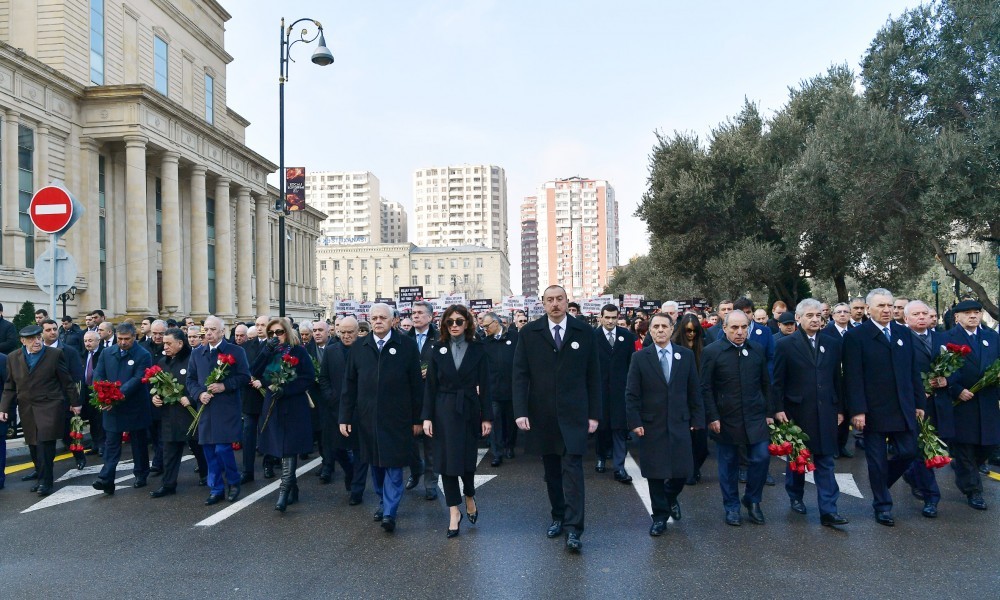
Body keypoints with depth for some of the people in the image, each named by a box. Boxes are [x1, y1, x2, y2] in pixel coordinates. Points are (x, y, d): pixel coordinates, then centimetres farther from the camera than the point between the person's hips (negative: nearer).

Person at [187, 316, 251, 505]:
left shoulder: (236, 351, -1)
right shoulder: (196, 353, 12)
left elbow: (245, 377, -5)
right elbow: (191, 379, 12)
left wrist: (225, 386, -17)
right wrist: (199, 394, -6)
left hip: (227, 410, -4)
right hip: (205, 409, 5)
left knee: (223, 448, -10)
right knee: (210, 451, 7)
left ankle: (234, 482, 14)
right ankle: (216, 490, 19)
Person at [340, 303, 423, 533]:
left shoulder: (407, 345, -3)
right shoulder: (359, 347, 6)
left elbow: (417, 384, -2)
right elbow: (349, 384, 8)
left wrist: (417, 418, -3)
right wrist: (345, 417, 4)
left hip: (396, 417, -3)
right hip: (367, 417, 3)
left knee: (393, 464, -3)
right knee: (376, 463, 13)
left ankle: (390, 512, 1)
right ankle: (383, 502, 28)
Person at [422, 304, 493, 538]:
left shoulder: (477, 350, 0)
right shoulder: (438, 350, 2)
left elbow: (484, 385, 0)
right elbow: (430, 385, 2)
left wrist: (487, 417, -3)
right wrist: (427, 417, -4)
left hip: (469, 410, -1)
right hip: (444, 411, 1)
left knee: (467, 458, 6)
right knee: (447, 460, 2)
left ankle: (470, 496, 35)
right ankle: (454, 511, 13)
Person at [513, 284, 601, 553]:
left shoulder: (584, 332, 2)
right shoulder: (528, 333, 2)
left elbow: (593, 376, 4)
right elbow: (520, 375, 0)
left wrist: (594, 414, 1)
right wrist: (520, 411, -9)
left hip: (574, 414, -1)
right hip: (541, 415, 2)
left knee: (572, 469, -7)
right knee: (551, 470, 12)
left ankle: (573, 529, -4)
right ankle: (558, 517, 28)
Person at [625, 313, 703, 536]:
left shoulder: (686, 355, 4)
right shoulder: (640, 357, -1)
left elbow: (694, 391, 6)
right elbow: (631, 394, -2)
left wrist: (697, 419, 3)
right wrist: (634, 422, -9)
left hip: (679, 423, 1)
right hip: (651, 424, -1)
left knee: (683, 471, 2)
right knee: (655, 473, 4)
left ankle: (671, 497, 34)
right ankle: (660, 516, 21)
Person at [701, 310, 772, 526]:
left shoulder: (757, 350, 4)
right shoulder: (711, 352, -7)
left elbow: (765, 384, 10)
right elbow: (706, 388, -7)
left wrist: (768, 412, 8)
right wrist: (712, 417, -10)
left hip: (755, 417, 3)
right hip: (726, 418, -3)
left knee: (761, 458, -1)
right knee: (729, 463, 8)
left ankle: (752, 500, 22)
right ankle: (732, 507, 23)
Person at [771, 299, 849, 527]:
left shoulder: (832, 343, 6)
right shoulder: (785, 344, -4)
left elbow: (837, 378, 9)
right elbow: (778, 381, -4)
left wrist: (839, 409, 8)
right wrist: (778, 409, -8)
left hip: (825, 412, 2)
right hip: (796, 412, -2)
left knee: (825, 461, 0)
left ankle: (828, 510, 0)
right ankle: (795, 496, 32)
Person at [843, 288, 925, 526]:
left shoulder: (904, 333, 10)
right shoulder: (856, 336, -7)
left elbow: (913, 372, 12)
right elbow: (853, 377, -11)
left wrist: (919, 403, 8)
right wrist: (858, 411, -16)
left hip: (903, 409, 5)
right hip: (874, 411, -4)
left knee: (908, 453, 5)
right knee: (877, 460, 5)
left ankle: (881, 484, 32)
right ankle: (882, 506, 21)